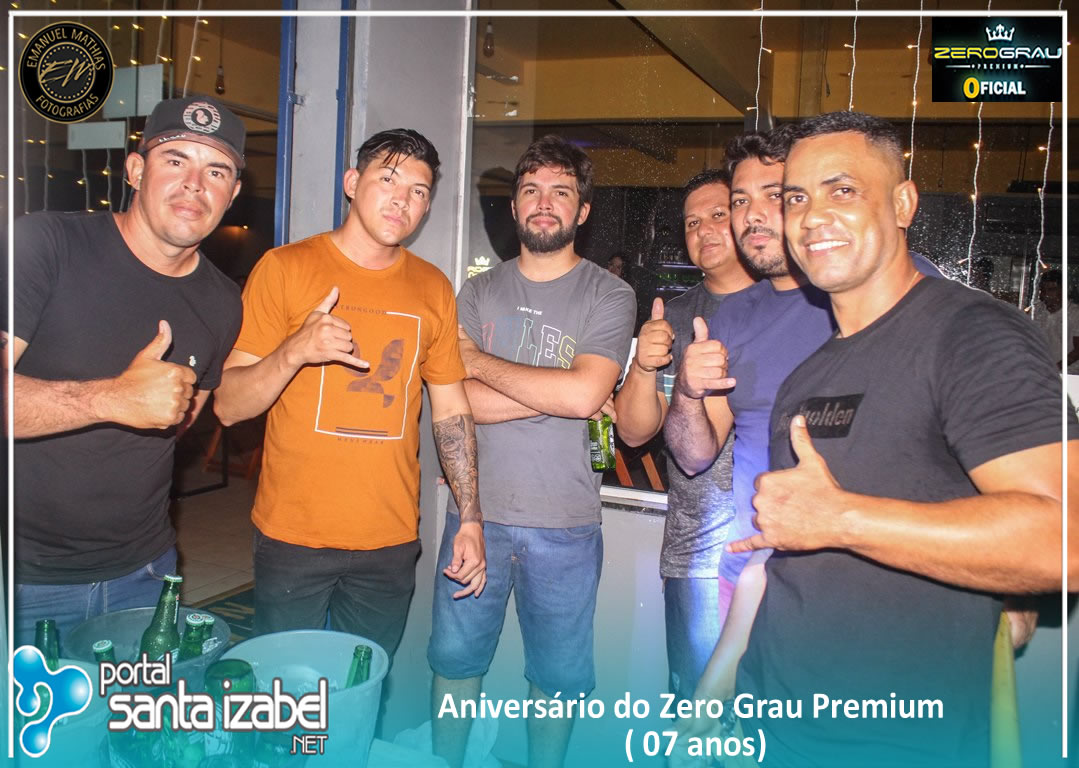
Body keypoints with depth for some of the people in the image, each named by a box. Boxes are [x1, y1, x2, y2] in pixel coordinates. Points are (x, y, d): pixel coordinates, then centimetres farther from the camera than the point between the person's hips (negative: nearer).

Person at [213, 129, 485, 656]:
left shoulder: (433, 290, 7)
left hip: (391, 543, 3)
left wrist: (470, 519, 6)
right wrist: (296, 351, -23)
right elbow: (227, 406, -6)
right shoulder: (286, 268, -4)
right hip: (293, 536, -2)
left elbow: (451, 409, 11)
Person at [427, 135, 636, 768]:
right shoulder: (480, 292, 5)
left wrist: (481, 361, -11)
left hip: (565, 525, -2)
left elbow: (584, 393, -20)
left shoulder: (610, 296, -3)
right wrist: (557, 393, -14)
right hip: (478, 512, 3)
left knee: (558, 676, 14)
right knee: (456, 659, 17)